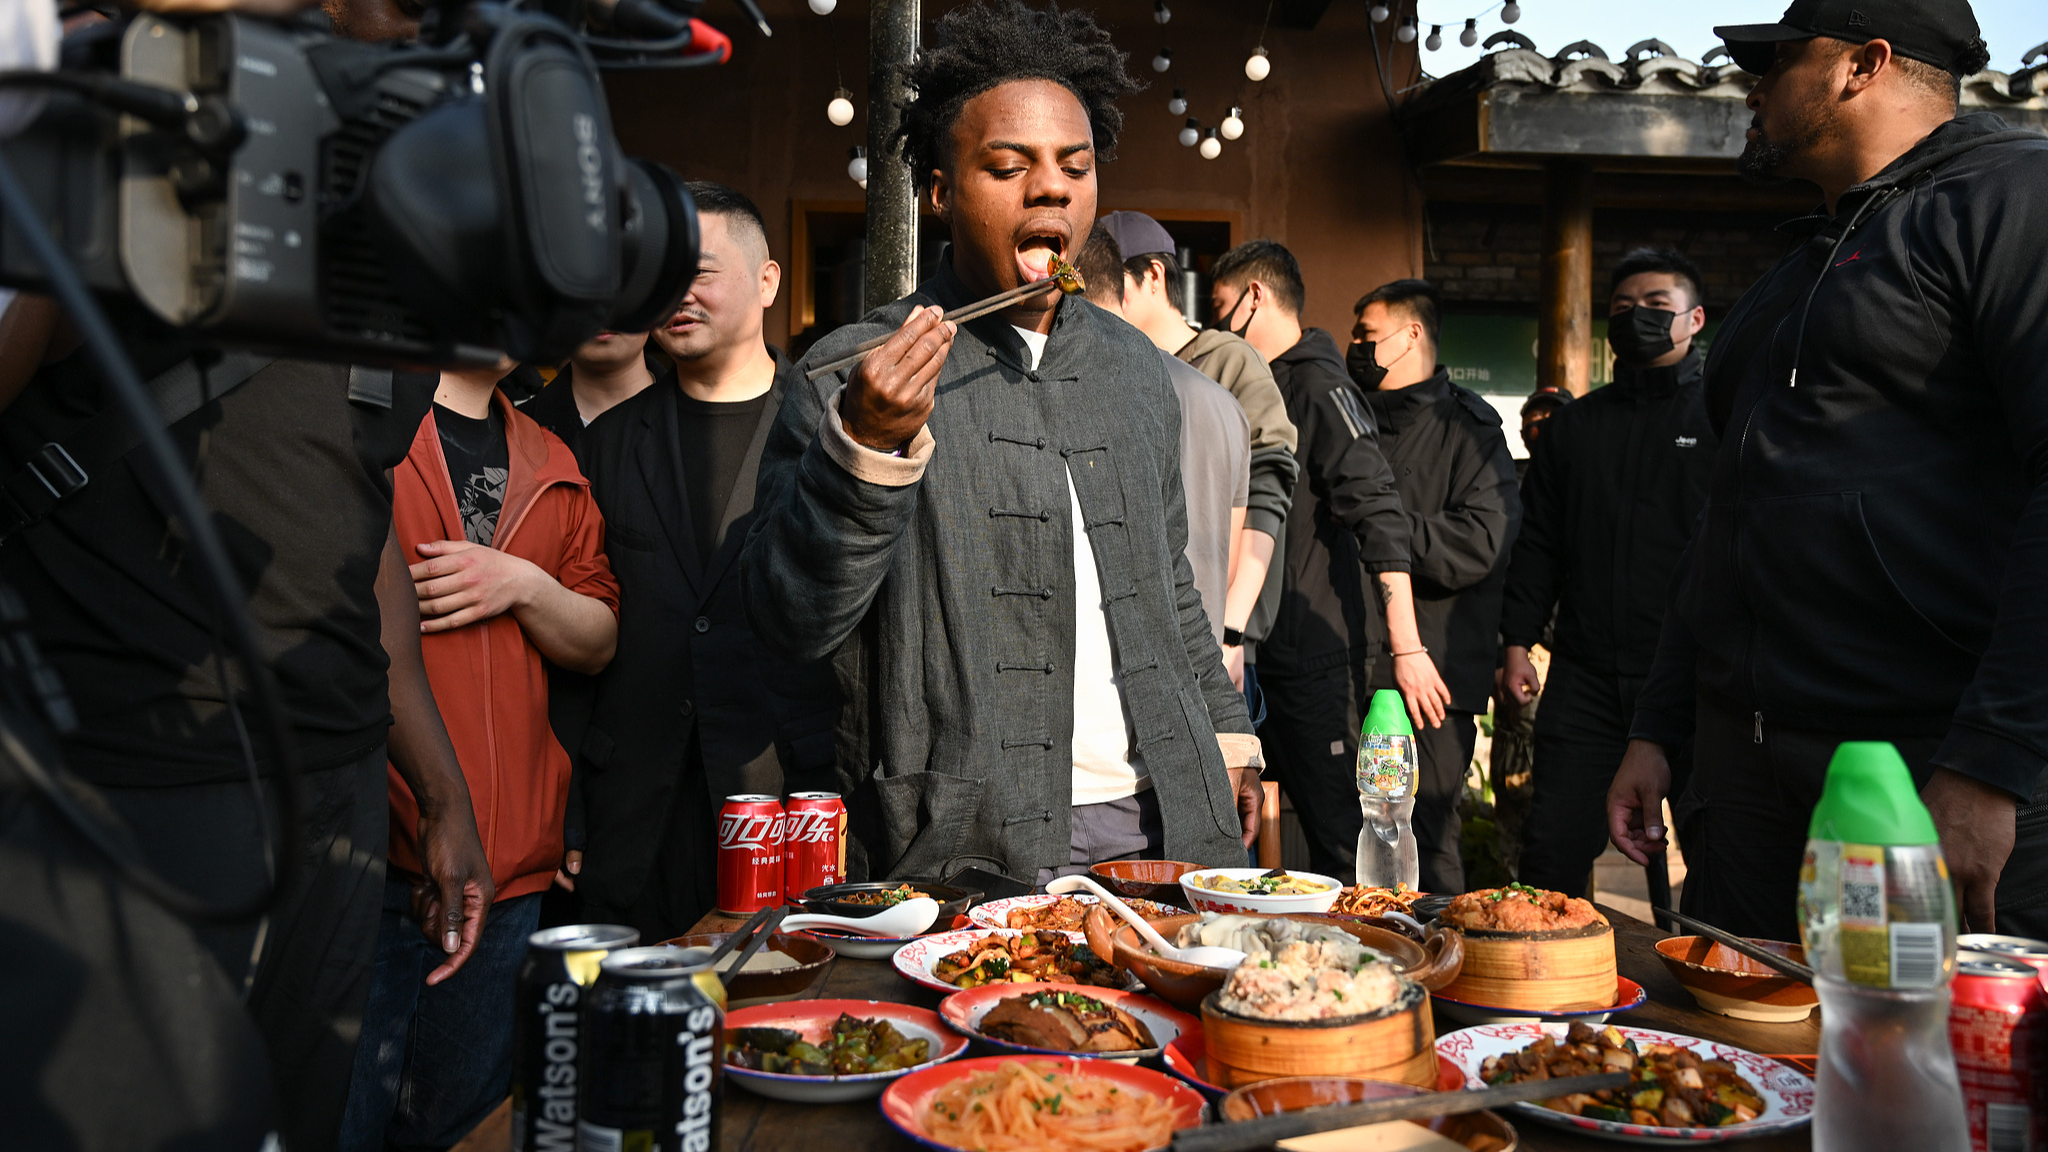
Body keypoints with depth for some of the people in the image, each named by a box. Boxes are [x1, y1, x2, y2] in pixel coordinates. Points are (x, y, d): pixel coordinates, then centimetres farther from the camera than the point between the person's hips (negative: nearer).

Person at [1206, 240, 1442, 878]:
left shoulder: (1319, 385, -11)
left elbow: (1380, 518, -20)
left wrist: (1408, 649, -25)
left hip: (1319, 654, -9)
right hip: (1273, 650, 9)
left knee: (1339, 832, -5)